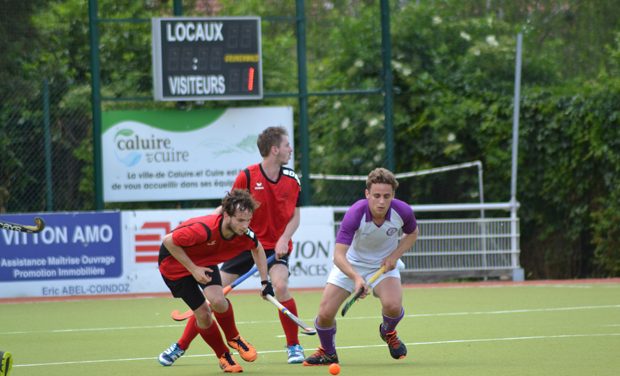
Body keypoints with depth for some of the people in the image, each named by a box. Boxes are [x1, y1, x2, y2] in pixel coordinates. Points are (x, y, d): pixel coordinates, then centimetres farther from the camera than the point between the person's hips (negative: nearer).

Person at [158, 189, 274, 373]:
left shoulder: (245, 235, -24)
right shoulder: (204, 230, -42)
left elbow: (257, 248, 2)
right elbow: (168, 241, -29)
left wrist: (265, 281, 0)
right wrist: (193, 269, -29)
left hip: (205, 261, 4)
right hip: (175, 263, -4)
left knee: (217, 300, -23)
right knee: (203, 315, -8)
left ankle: (234, 338, 6)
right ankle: (223, 356, 16)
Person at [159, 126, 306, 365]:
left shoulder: (292, 179, -3)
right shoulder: (247, 177, -11)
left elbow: (295, 217, 4)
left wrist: (284, 239, -13)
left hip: (276, 246, 0)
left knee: (280, 285, -27)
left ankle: (294, 346, -9)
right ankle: (182, 345, 11)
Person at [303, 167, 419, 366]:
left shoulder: (403, 211, -24)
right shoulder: (355, 214, -33)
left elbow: (412, 233, 2)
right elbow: (339, 255, -37)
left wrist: (394, 256, -14)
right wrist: (356, 277, -54)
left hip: (384, 264, 1)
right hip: (351, 264, -1)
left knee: (393, 305, -28)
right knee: (325, 313, -11)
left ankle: (388, 331, 11)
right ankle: (328, 353, 23)